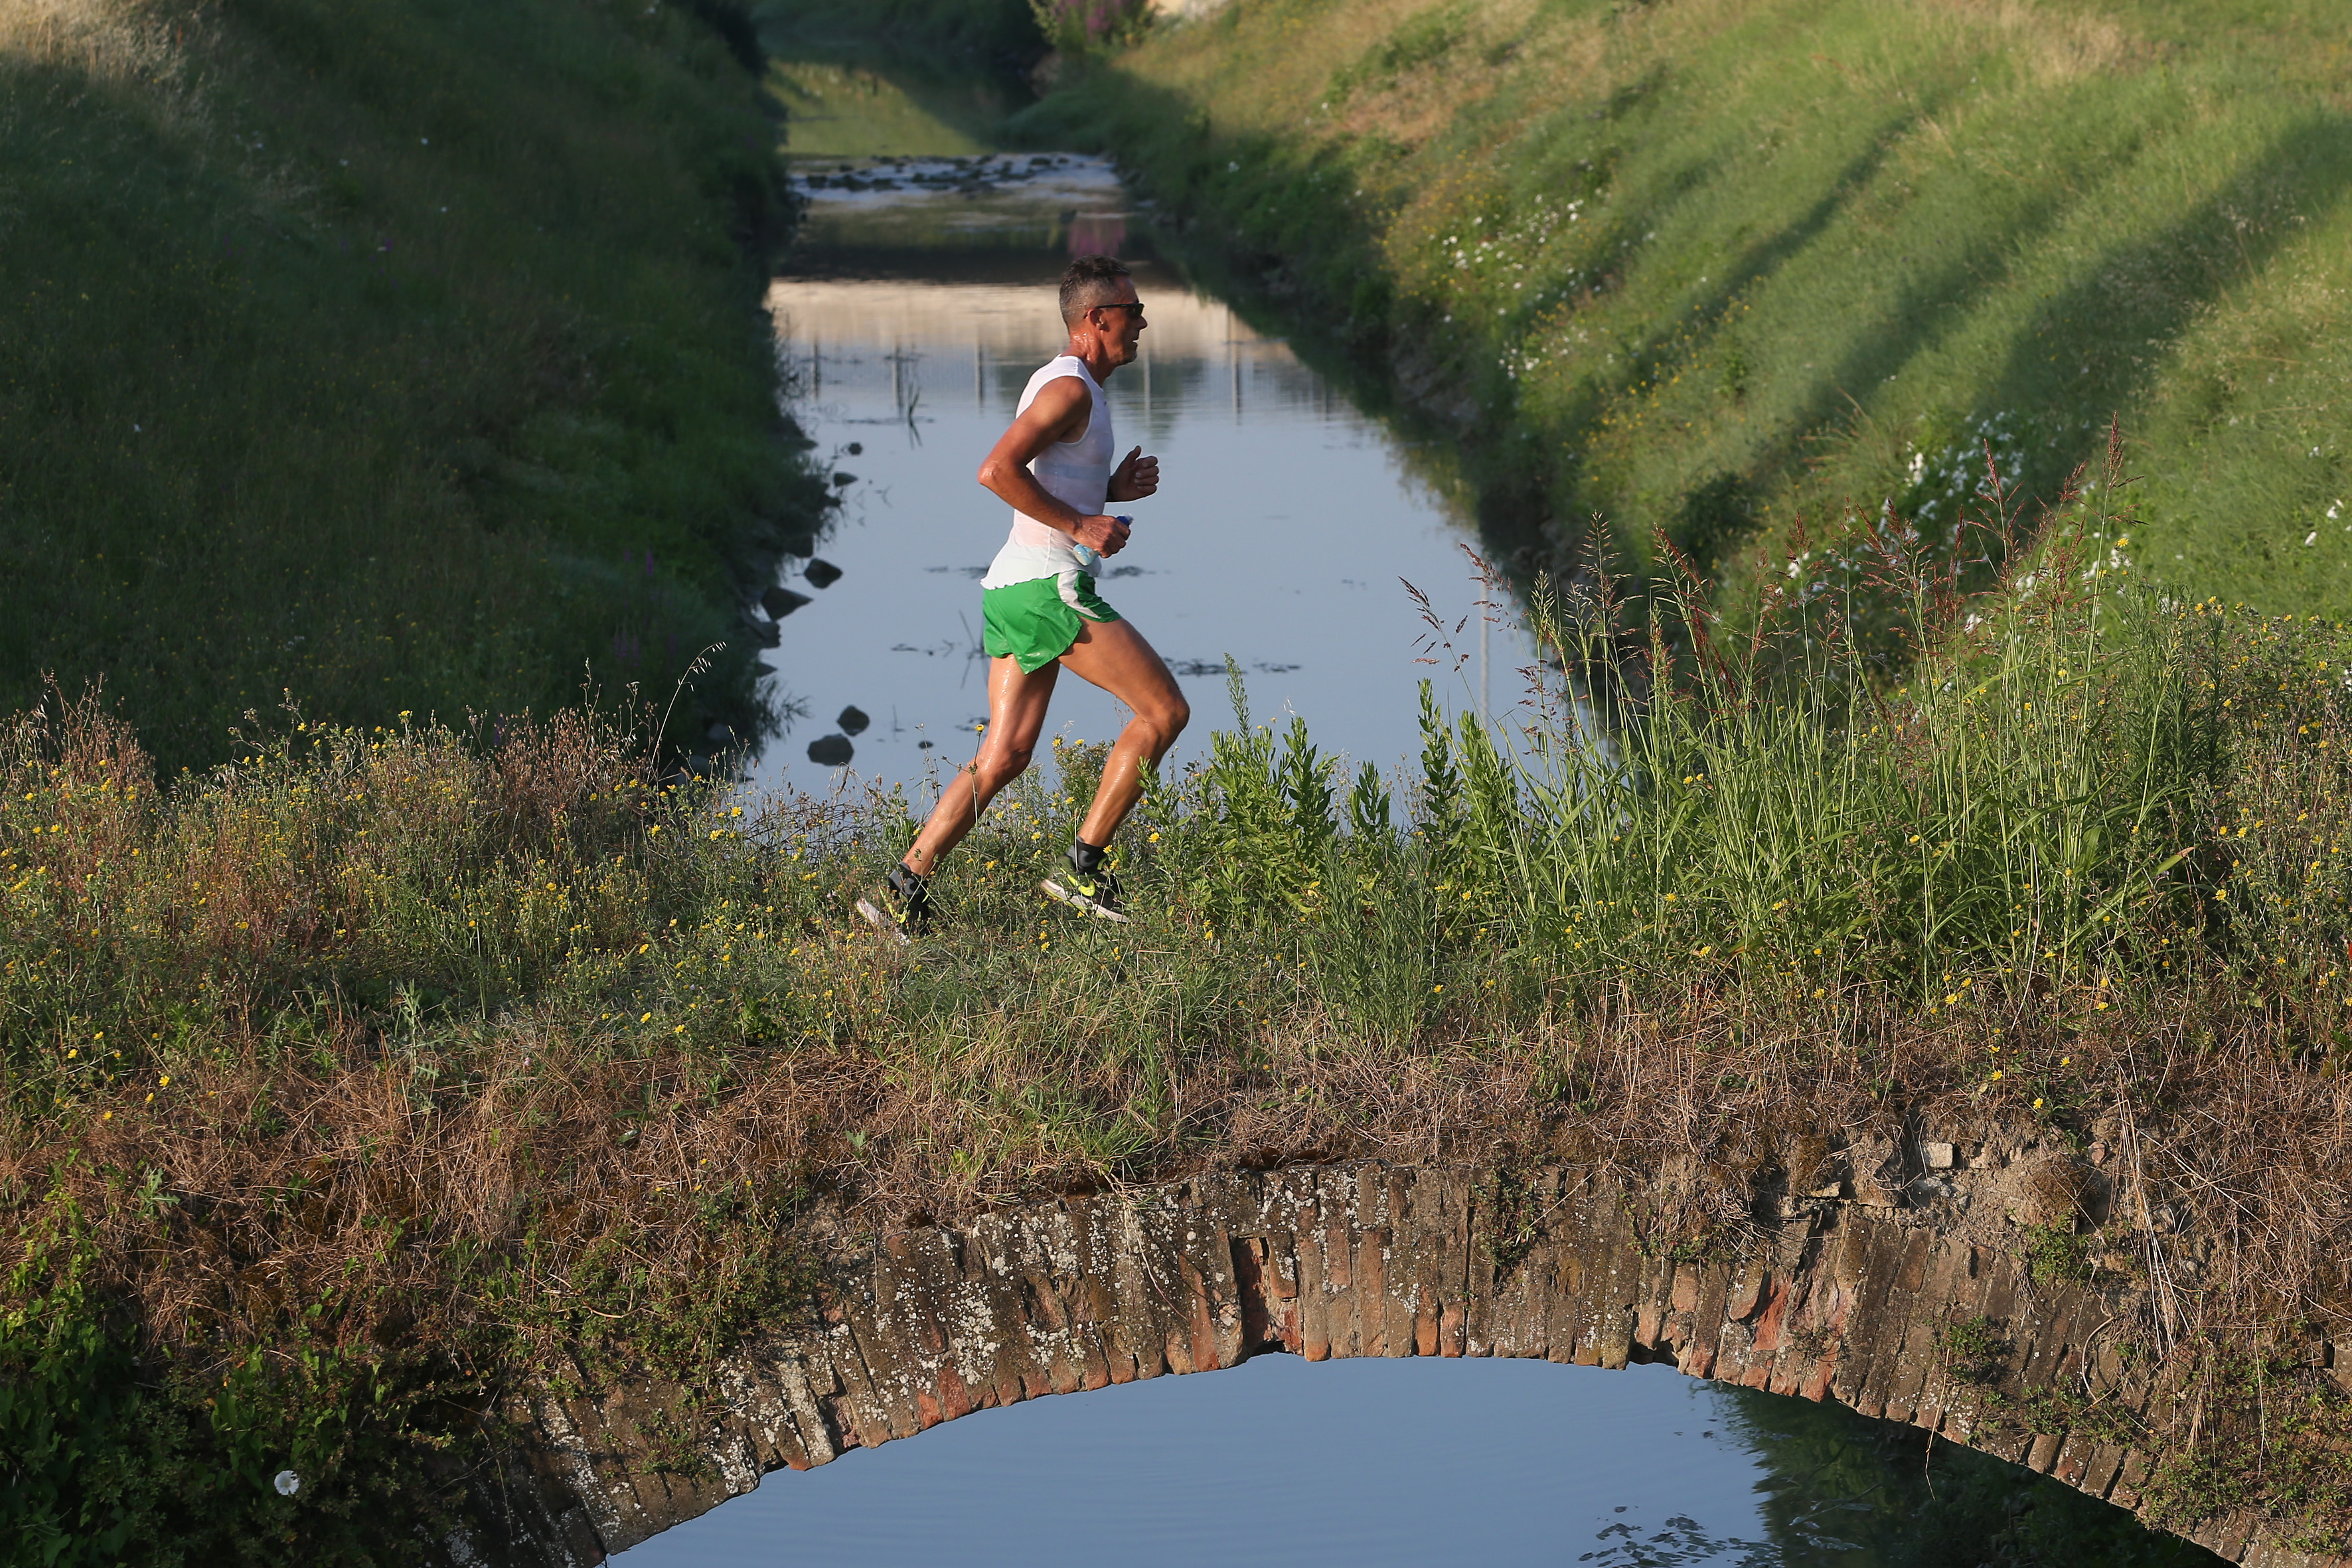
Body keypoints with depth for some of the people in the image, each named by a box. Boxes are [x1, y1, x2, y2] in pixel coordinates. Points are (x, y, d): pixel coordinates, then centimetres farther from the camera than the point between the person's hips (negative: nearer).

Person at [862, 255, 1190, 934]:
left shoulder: (1069, 386, 21)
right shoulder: (1070, 388, -11)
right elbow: (998, 471, -23)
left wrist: (1113, 488, 16)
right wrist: (1080, 524, -19)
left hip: (1014, 589, 10)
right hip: (1049, 585, -10)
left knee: (1004, 754, 6)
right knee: (1165, 710, -5)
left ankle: (905, 890, 1)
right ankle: (1084, 869, -3)